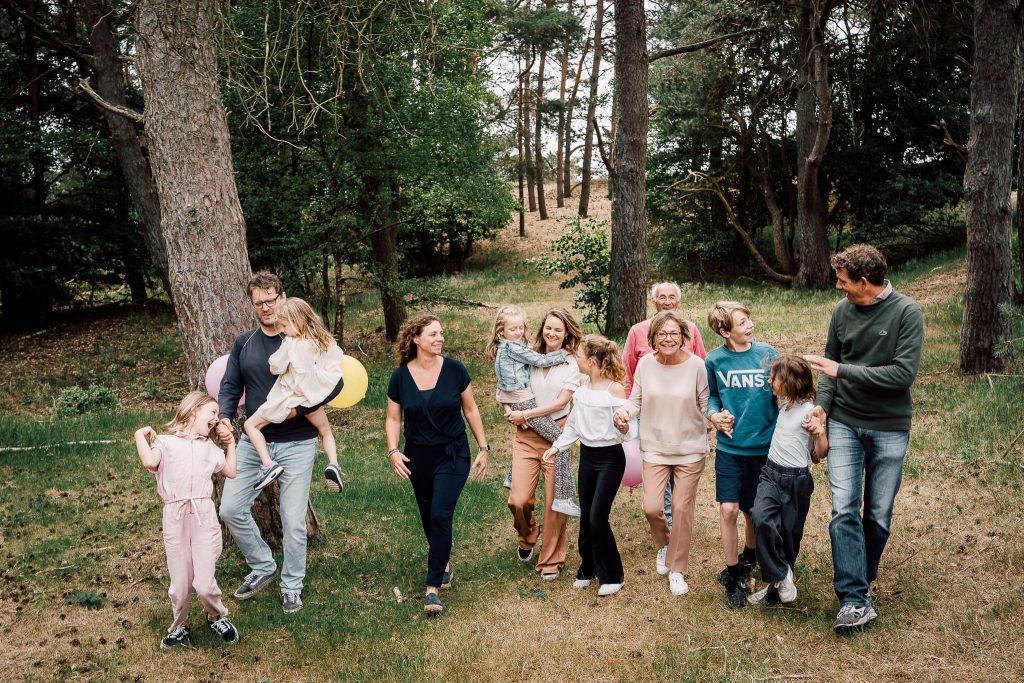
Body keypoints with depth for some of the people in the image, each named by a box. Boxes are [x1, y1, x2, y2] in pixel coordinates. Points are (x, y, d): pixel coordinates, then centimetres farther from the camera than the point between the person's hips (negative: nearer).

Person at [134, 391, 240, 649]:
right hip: (175, 516, -2)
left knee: (204, 583, -6)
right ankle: (179, 626, 29)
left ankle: (217, 616, 22)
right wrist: (140, 436, -3)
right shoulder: (166, 442, 5)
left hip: (204, 515, 2)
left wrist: (231, 443, 25)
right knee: (179, 584, 5)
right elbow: (150, 461, -14)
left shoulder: (210, 447, 21)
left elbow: (230, 471, 21)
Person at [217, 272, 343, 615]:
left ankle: (292, 587, 23)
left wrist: (297, 408, -22)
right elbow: (230, 386, 6)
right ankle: (262, 567, 25)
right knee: (230, 509, 2)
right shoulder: (243, 343, 5)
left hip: (297, 444, -4)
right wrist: (225, 418, -14)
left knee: (293, 522, 2)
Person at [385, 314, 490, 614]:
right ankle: (444, 561, 42)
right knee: (428, 517, 15)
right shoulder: (400, 377, -5)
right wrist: (393, 450, -13)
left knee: (441, 516, -13)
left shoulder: (454, 370, -8)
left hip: (453, 455, -2)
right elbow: (393, 419, 3)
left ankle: (433, 586, -8)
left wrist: (483, 448, 1)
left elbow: (470, 410, 1)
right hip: (417, 457, 3)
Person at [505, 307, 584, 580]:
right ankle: (527, 538, 27)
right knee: (518, 500, -7)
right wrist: (513, 414, -7)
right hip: (526, 436, 2)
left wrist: (525, 414, -10)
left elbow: (561, 402, -8)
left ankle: (551, 560, 21)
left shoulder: (572, 364, -1)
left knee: (555, 502, 3)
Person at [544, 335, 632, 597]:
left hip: (610, 458, -7)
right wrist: (558, 445, 12)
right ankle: (588, 568, 29)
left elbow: (622, 432, -11)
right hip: (587, 455, 7)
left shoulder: (615, 389, -16)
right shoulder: (583, 386, 4)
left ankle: (612, 576, 11)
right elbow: (574, 422, 15)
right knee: (586, 516, 12)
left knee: (598, 518, -7)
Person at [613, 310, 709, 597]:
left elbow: (705, 404, -3)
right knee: (652, 507, -5)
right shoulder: (645, 364, -6)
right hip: (655, 447, 2)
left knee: (682, 509, 5)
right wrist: (623, 412, -16)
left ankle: (677, 569, 23)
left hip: (690, 449, -1)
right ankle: (664, 545, 30)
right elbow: (636, 400, 2)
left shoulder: (696, 365, -12)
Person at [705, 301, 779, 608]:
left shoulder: (767, 353, -5)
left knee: (755, 512, 13)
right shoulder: (714, 360, -4)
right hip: (729, 447, 0)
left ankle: (748, 558, 41)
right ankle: (733, 574, 11)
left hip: (764, 446, 1)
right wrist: (715, 415, -9)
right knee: (728, 510, -7)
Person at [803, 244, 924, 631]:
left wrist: (843, 370, -19)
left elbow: (903, 374, -19)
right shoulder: (842, 311, 1)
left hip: (890, 429, -2)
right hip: (844, 425, 2)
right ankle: (855, 601, -7)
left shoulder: (907, 313, -11)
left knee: (879, 514, 8)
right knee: (844, 510, -8)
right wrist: (822, 404, -5)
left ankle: (859, 581, 28)